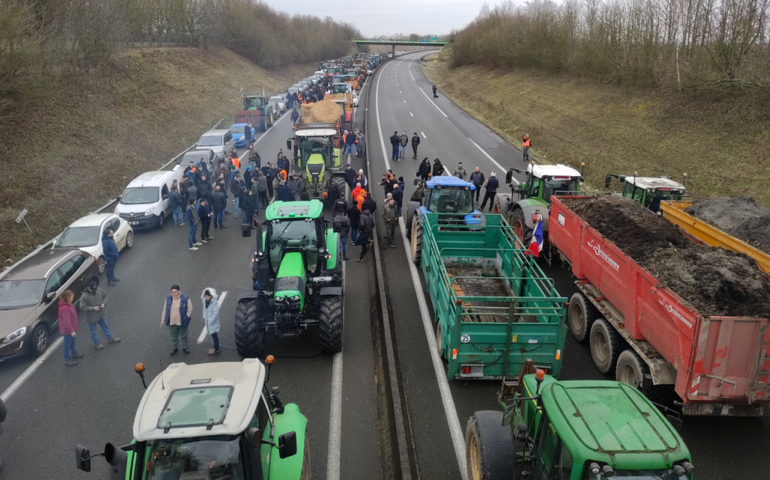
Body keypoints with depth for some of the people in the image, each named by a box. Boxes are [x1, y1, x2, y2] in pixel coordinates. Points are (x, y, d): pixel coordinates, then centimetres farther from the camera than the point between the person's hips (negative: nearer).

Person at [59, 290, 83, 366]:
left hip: (70, 328, 10)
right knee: (67, 344, 3)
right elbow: (66, 321, -31)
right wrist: (71, 331, -27)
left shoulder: (67, 305, 2)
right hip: (67, 330, -10)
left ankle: (74, 353, 48)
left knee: (72, 341, 28)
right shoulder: (65, 308, -32)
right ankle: (67, 360, 15)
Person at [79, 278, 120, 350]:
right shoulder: (84, 297, -28)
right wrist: (93, 308, -28)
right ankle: (96, 343, 37)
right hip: (92, 317, -5)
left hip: (101, 314, 5)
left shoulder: (99, 290, -14)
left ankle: (110, 338, 45)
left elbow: (105, 296, 3)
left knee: (105, 326, 25)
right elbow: (82, 308, -23)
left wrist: (104, 303, -14)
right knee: (93, 331, 16)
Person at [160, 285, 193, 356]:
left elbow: (190, 309, -7)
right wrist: (163, 320, 5)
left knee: (183, 336, 16)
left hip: (182, 322, -2)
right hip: (172, 322, 2)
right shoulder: (168, 299, -6)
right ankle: (174, 348, 40)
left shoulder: (185, 299, -16)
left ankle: (184, 347, 38)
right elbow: (165, 310, 3)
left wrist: (187, 318, -12)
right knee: (173, 336, 18)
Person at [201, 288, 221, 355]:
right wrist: (204, 318, 5)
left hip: (213, 322, -7)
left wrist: (211, 321, -19)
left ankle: (216, 349, 13)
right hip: (208, 321, 7)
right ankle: (216, 347, 32)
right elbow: (204, 309, 13)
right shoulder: (205, 301, 1)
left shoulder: (214, 302, -22)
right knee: (212, 334, 18)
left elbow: (215, 312, -22)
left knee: (214, 335, 2)